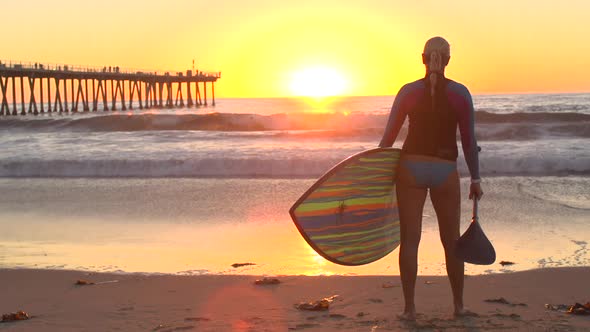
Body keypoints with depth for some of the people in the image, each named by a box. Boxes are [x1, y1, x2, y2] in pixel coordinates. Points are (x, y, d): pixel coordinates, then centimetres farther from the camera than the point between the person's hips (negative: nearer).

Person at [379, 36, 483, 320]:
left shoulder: (409, 91, -1)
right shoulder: (460, 93, -1)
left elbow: (388, 137, 1)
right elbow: (469, 141, 0)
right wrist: (475, 179, 8)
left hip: (412, 167, 0)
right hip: (445, 170, 0)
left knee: (409, 239, 3)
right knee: (451, 240, 14)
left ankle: (409, 307, 2)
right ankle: (459, 305, 23)